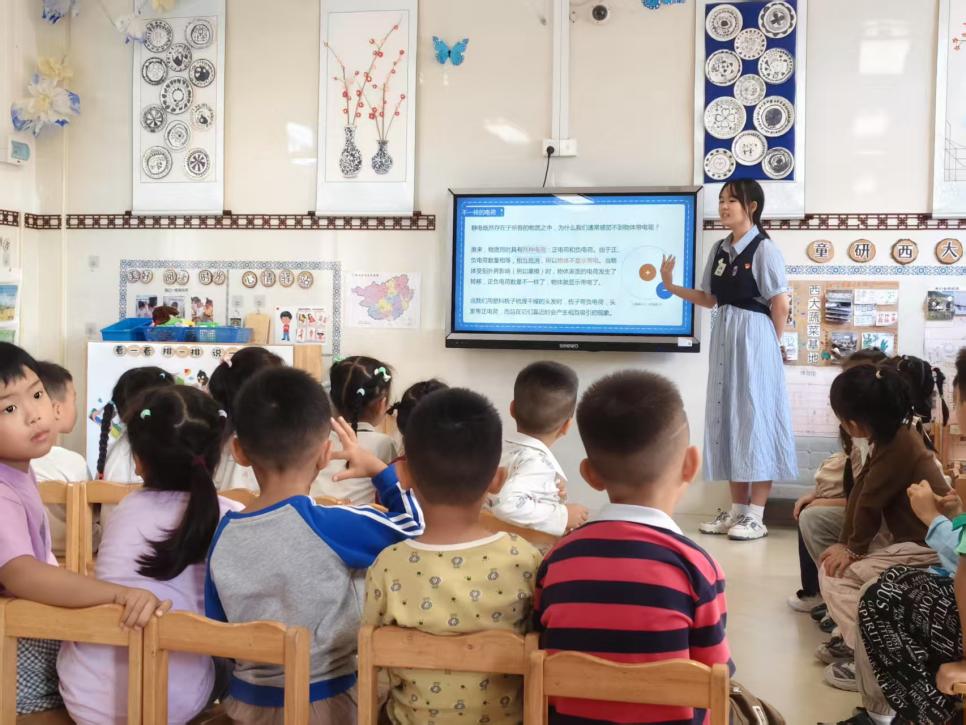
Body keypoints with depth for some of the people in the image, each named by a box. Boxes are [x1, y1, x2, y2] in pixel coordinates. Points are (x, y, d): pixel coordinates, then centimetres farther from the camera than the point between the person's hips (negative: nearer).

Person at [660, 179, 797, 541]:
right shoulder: (720, 249, 10)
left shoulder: (763, 248, -11)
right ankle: (737, 509, 18)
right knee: (728, 415, 8)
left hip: (754, 338, -7)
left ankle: (756, 515, 3)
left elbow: (780, 304, -11)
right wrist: (672, 287, 4)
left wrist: (771, 345, -3)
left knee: (755, 416, -3)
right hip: (724, 337, 7)